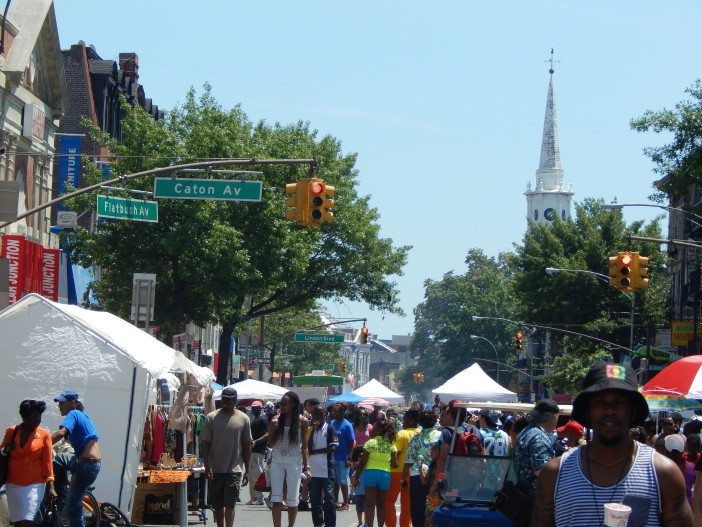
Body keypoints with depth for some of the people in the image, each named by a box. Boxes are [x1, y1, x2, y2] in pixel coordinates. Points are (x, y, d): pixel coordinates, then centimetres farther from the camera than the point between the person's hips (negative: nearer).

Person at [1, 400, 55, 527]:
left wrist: (50, 486, -5)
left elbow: (47, 462, 0)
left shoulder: (44, 435, -2)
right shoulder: (11, 432, 3)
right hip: (13, 485, 3)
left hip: (35, 485, -3)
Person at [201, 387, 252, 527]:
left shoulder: (243, 419, 3)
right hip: (215, 470, 1)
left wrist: (247, 470, 6)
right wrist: (207, 467, -8)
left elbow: (247, 446, 7)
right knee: (217, 505, 9)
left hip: (235, 469, -1)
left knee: (230, 504, -10)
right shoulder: (211, 418, 1)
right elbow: (206, 444, 1)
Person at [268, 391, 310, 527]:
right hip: (277, 461, 2)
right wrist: (272, 430, -12)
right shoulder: (277, 419, 2)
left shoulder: (301, 421, -3)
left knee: (292, 498, 4)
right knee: (276, 498, -4)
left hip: (294, 462, -2)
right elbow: (270, 445, 6)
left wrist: (306, 467, 0)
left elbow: (304, 446, 3)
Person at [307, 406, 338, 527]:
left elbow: (333, 447, -7)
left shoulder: (329, 428, 0)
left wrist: (315, 451, -7)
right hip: (314, 469, 4)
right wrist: (313, 429, -6)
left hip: (327, 469, -4)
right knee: (315, 498, 8)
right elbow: (308, 447, 0)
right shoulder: (310, 429, 12)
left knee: (329, 498, -3)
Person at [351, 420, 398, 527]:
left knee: (370, 504, 1)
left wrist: (356, 477, 3)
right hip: (385, 474, 3)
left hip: (370, 473, -3)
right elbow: (394, 464, -4)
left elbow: (362, 462, -5)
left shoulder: (370, 443, -6)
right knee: (381, 504, 13)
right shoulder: (391, 445, 1)